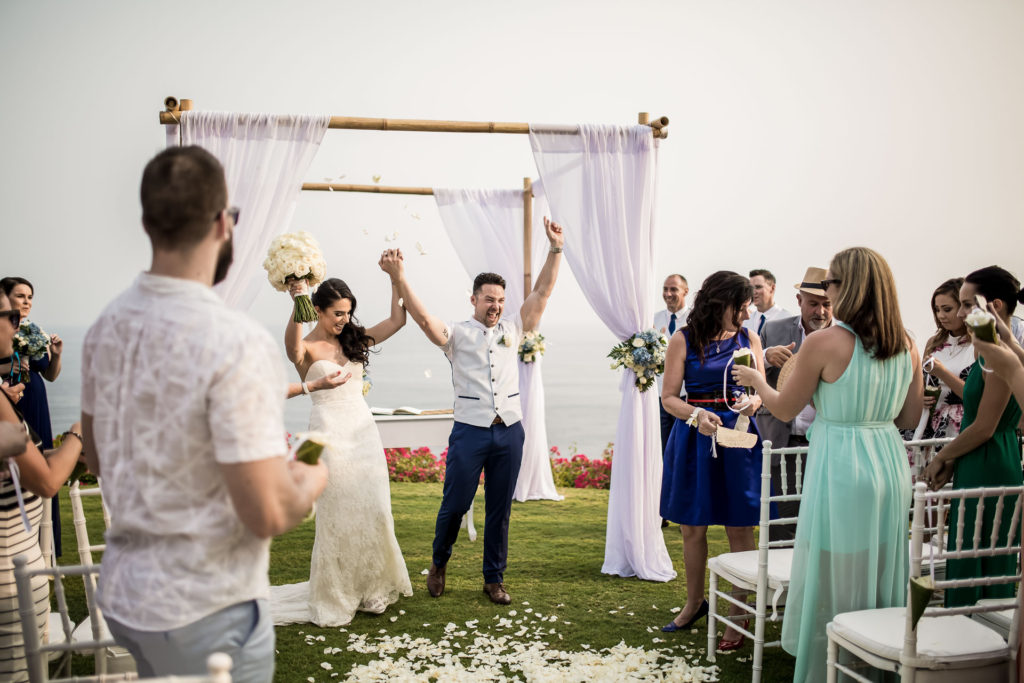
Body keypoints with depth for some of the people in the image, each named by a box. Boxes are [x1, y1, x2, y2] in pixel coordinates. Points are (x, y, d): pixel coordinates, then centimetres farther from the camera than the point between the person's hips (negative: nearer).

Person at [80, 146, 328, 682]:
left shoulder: (107, 325, -1)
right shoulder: (236, 342, -25)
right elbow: (268, 514, -24)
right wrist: (313, 478, -5)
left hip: (121, 592, 7)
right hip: (204, 612, -7)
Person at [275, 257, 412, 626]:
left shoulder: (354, 341, 13)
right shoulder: (307, 348, -4)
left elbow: (397, 320, 9)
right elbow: (292, 349, -30)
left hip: (364, 432, 5)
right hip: (329, 434, -5)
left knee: (374, 512, 5)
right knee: (337, 517, 1)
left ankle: (369, 589, 22)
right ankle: (332, 599, 16)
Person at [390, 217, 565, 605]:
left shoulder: (513, 330, 12)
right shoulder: (457, 334, 2)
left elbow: (542, 292, 8)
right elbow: (423, 318, -15)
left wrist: (555, 249, 1)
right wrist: (399, 279, -26)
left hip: (509, 431, 3)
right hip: (470, 431, -3)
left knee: (500, 510, 9)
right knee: (455, 504, 3)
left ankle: (494, 578, 22)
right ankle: (438, 563, 30)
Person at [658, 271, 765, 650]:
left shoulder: (749, 340, 5)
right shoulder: (683, 341, -2)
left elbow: (760, 392, 8)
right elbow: (669, 397, -3)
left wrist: (751, 402, -15)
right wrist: (696, 415, -22)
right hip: (693, 438, 0)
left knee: (739, 529, 0)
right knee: (691, 527, 10)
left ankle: (738, 616, 12)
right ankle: (694, 602, 31)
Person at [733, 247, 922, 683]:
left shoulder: (823, 343, -16)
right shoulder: (907, 347, 1)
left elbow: (785, 410, -5)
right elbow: (910, 417, 10)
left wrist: (755, 379, 12)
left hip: (840, 468, -6)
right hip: (890, 463, 6)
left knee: (833, 583, 6)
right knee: (881, 577, 18)